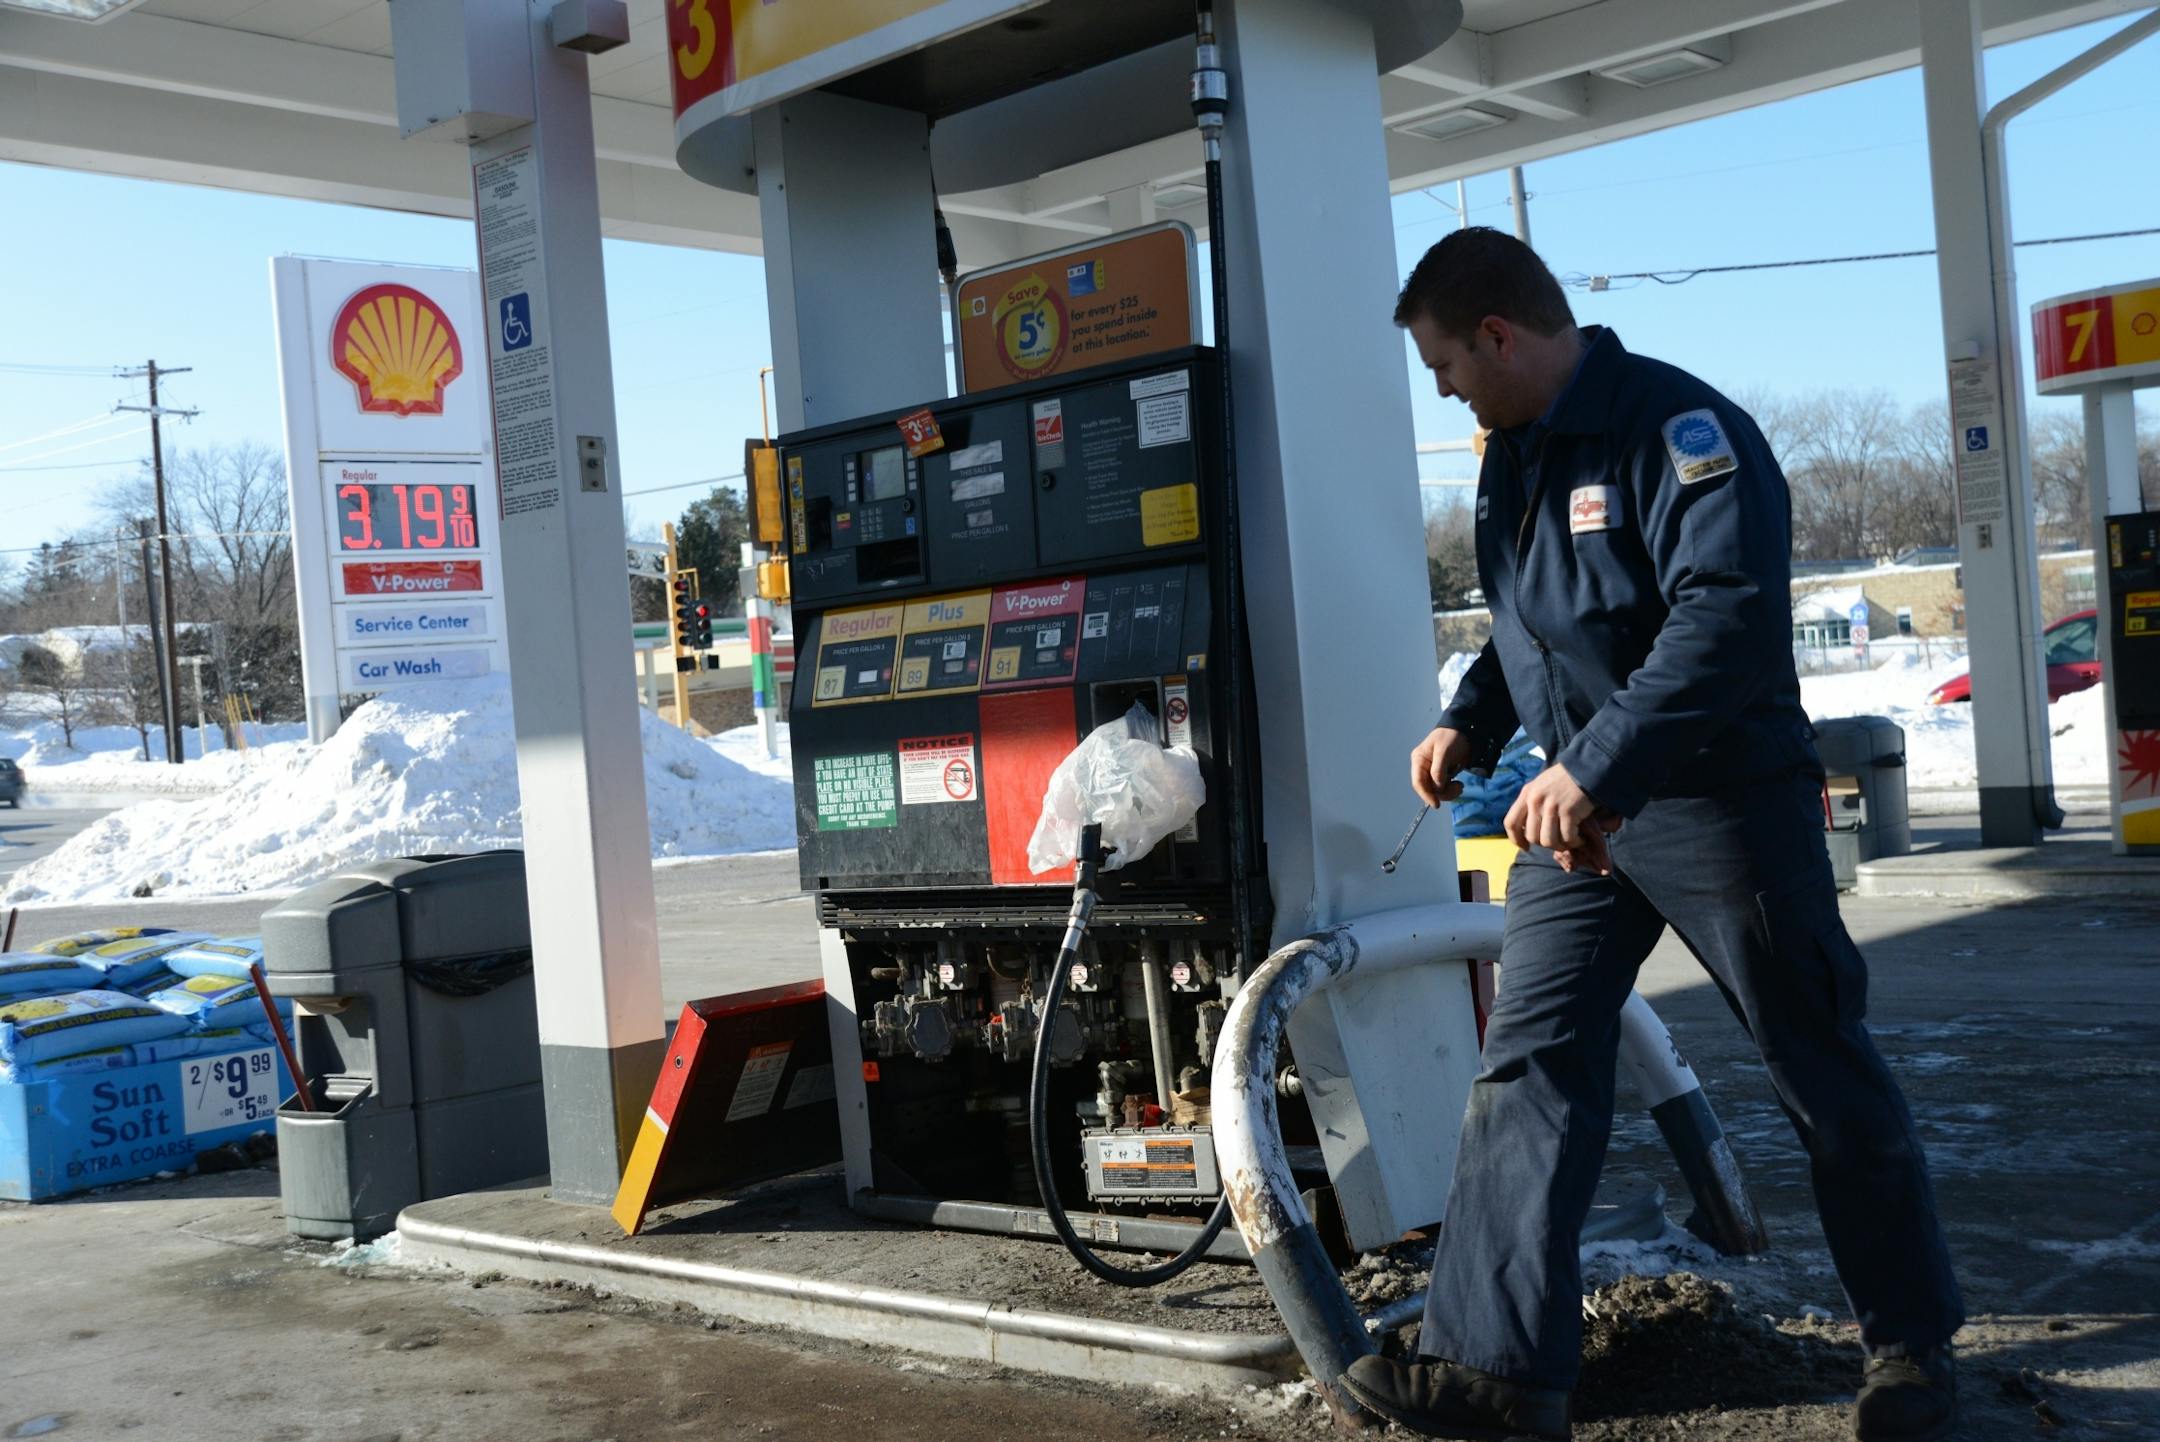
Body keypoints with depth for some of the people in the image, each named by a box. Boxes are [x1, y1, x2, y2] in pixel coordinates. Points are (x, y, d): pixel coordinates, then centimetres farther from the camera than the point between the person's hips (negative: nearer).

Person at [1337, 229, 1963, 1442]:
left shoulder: (1678, 427, -18)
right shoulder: (1517, 453, 10)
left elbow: (1731, 619, -29)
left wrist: (1596, 770, -33)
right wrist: (1472, 724, 8)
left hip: (1724, 805, -8)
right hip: (1579, 809, 8)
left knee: (1827, 1080, 7)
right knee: (1528, 1070, -1)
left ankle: (1914, 1343, 26)